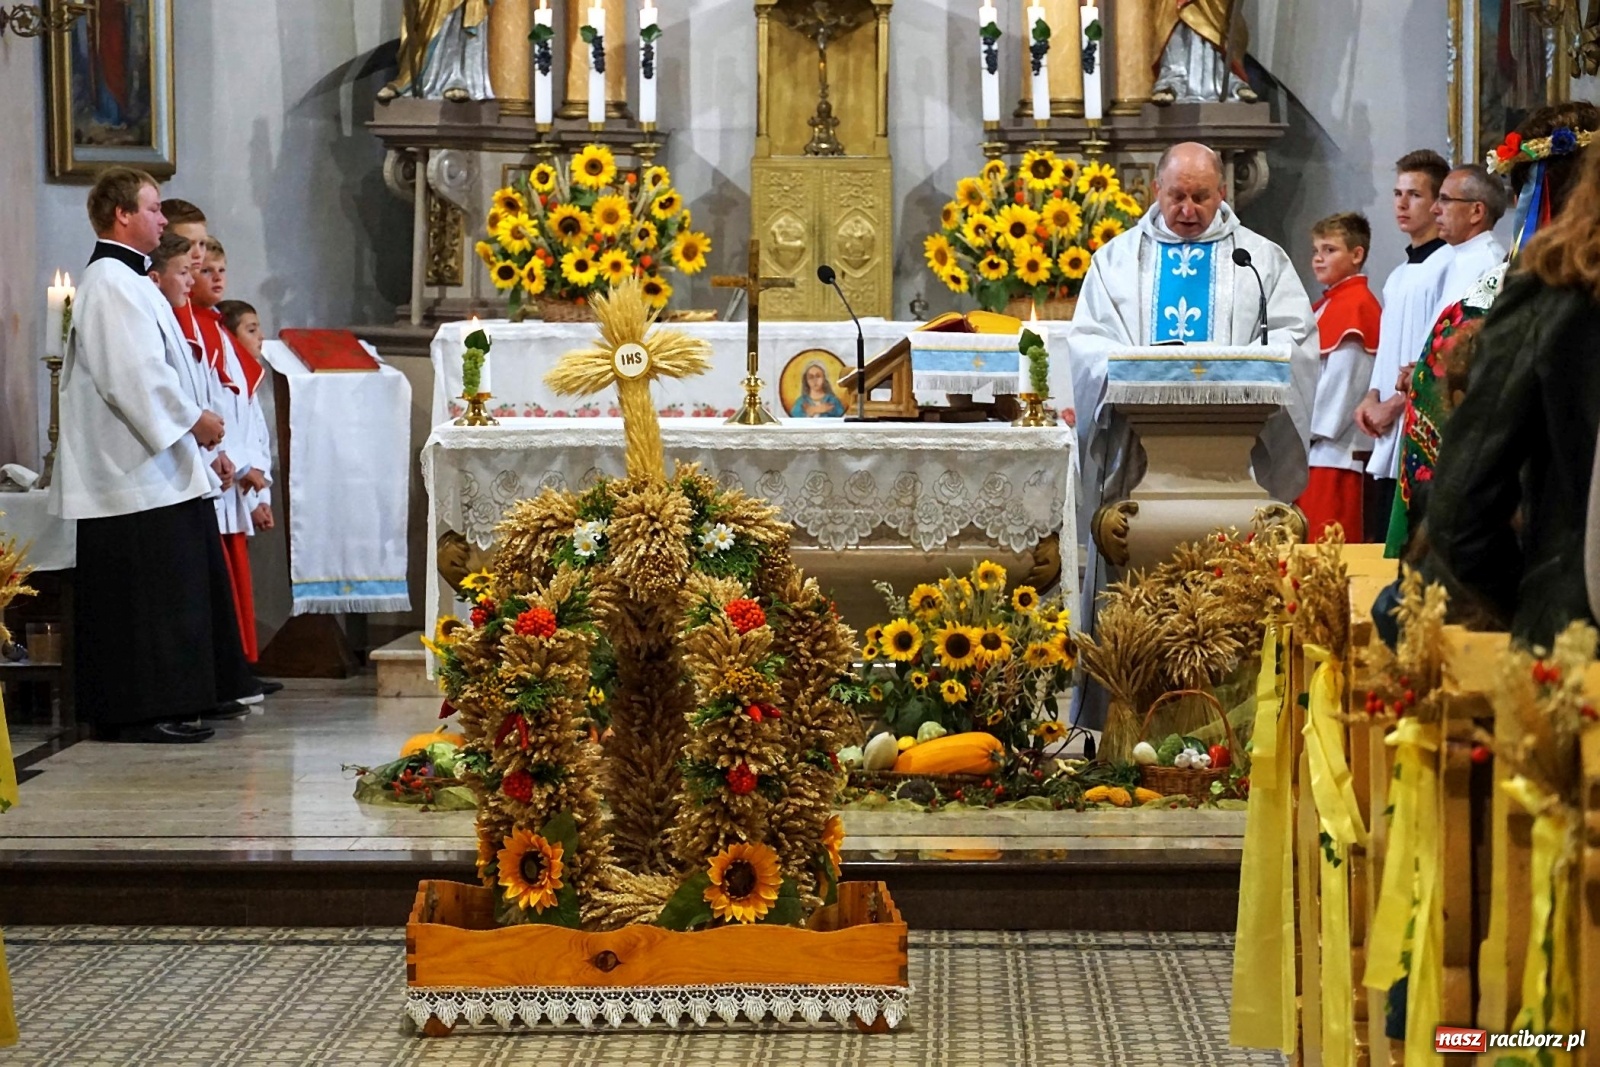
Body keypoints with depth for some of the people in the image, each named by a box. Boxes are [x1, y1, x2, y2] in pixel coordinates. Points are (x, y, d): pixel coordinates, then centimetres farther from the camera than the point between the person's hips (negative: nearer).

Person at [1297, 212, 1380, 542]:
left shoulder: (1356, 306, -10)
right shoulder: (1326, 306, 19)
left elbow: (1343, 379, -17)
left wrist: (1306, 429, -14)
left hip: (1333, 449, -10)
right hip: (1314, 448, 10)